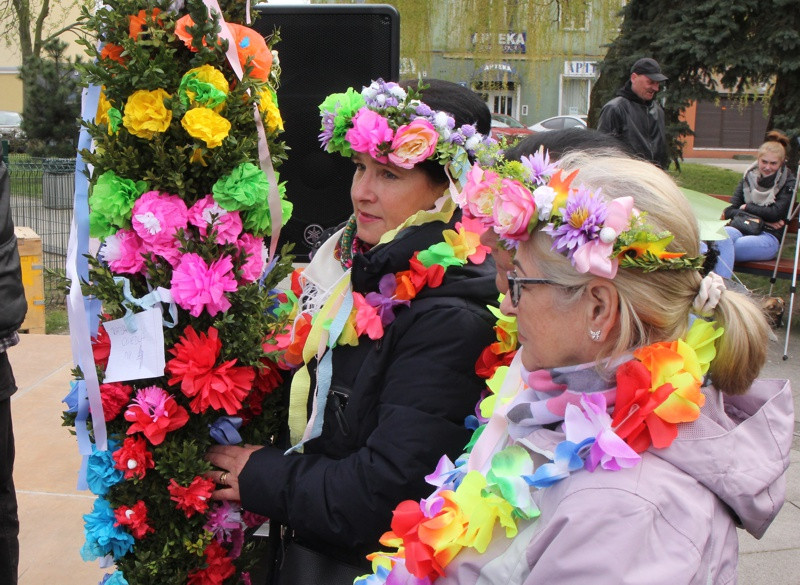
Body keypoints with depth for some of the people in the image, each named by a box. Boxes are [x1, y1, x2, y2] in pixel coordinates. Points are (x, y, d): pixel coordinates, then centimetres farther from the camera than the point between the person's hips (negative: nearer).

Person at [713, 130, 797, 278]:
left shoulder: (788, 183, 6)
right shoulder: (748, 178, 16)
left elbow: (775, 214, -8)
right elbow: (729, 212, 8)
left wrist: (746, 208, 2)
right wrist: (759, 218, -5)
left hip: (769, 238, -4)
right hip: (743, 230, 4)